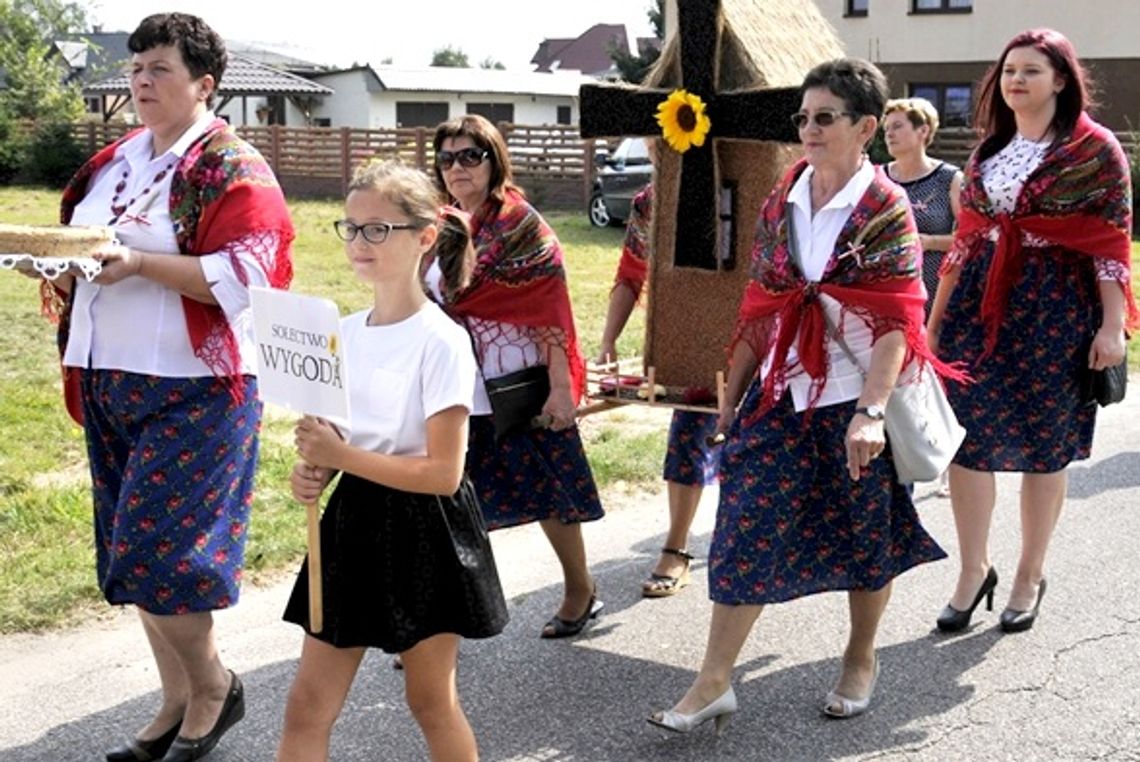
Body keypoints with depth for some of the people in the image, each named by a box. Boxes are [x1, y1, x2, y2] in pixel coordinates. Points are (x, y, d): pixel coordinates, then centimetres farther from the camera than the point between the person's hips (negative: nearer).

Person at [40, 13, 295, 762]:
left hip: (194, 389, -7)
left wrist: (139, 263, -25)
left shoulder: (233, 168, -8)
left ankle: (214, 685, 16)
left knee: (157, 555, -8)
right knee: (135, 552, 11)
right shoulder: (114, 162, 14)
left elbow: (242, 277, -18)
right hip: (110, 383, 8)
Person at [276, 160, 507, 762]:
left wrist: (340, 456, -22)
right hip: (354, 522, 6)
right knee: (307, 706, 6)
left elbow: (443, 472, -19)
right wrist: (314, 469, -9)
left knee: (431, 701, 11)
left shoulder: (440, 341, -16)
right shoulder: (345, 332, 4)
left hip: (424, 532, -6)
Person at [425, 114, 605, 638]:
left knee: (549, 491, 10)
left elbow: (550, 309, -15)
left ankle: (580, 590, 31)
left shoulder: (519, 223, -10)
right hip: (456, 392, 6)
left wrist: (561, 386, -19)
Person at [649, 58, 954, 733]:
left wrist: (872, 411, -26)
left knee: (866, 534, 11)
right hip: (782, 393, 4)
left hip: (855, 398, -4)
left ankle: (861, 661, 34)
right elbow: (760, 304, 10)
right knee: (747, 529, 0)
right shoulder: (782, 202, 5)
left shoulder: (886, 209, -10)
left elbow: (897, 321, -16)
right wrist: (733, 393, 11)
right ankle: (715, 682, 7)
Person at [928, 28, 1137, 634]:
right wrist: (935, 319, 13)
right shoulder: (988, 152, 12)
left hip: (1056, 310, -4)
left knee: (1043, 447, 5)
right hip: (979, 305, 4)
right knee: (966, 438, 0)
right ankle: (973, 570, 14)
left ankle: (1030, 577, 20)